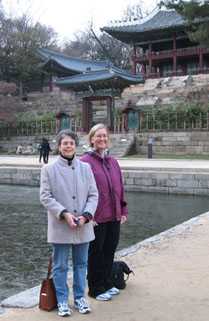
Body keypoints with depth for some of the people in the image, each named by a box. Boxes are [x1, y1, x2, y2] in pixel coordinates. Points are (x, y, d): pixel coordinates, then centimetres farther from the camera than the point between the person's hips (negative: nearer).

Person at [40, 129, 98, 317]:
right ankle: (62, 300, 23)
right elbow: (45, 197, -7)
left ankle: (80, 297, 30)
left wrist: (86, 215, -13)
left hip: (83, 227, 3)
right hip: (60, 227, -2)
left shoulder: (86, 168, 3)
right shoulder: (49, 169, -4)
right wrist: (64, 214, -18)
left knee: (81, 264, 14)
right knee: (60, 266, 8)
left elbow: (93, 195, 2)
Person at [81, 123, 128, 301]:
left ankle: (107, 283, 34)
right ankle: (96, 289, 22)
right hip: (97, 218, -6)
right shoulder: (86, 162, -11)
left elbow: (120, 188, 14)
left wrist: (123, 210, 12)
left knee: (110, 251, 17)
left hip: (114, 216, 6)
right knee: (96, 253, 7)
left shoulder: (113, 161, 10)